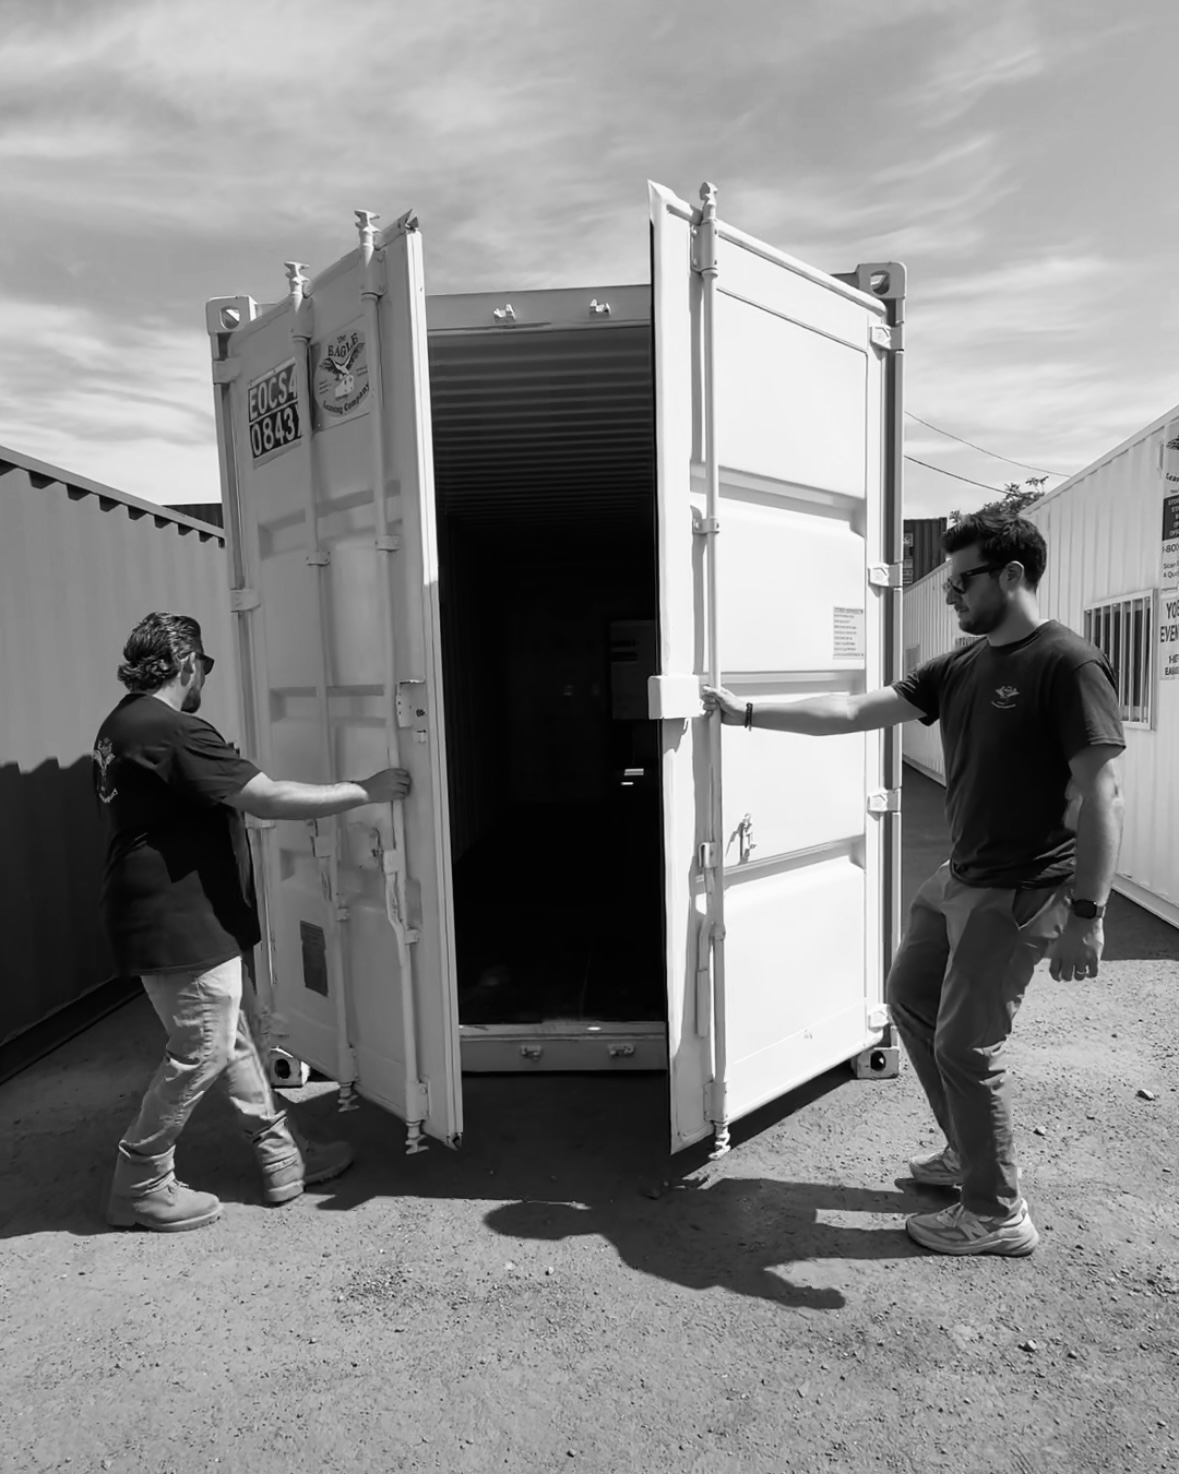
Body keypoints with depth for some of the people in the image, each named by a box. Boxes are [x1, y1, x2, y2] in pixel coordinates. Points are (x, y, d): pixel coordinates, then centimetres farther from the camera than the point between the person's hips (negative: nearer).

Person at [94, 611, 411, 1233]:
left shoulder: (123, 723, 10)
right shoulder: (172, 730, -23)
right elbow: (270, 799, -27)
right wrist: (366, 790, -18)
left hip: (169, 917, 11)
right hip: (182, 924, -11)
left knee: (230, 1036, 16)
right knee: (200, 1054, 5)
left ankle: (283, 1157, 28)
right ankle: (140, 1186, 24)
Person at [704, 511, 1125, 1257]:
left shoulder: (1069, 665, -16)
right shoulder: (958, 667, 7)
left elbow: (1102, 792, -20)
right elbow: (853, 711, 6)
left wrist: (1086, 913, -24)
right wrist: (748, 712, 4)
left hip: (1021, 892, -9)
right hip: (959, 877, 9)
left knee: (965, 1043, -2)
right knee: (910, 999, 18)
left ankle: (998, 1216, 20)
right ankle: (972, 1150, 37)